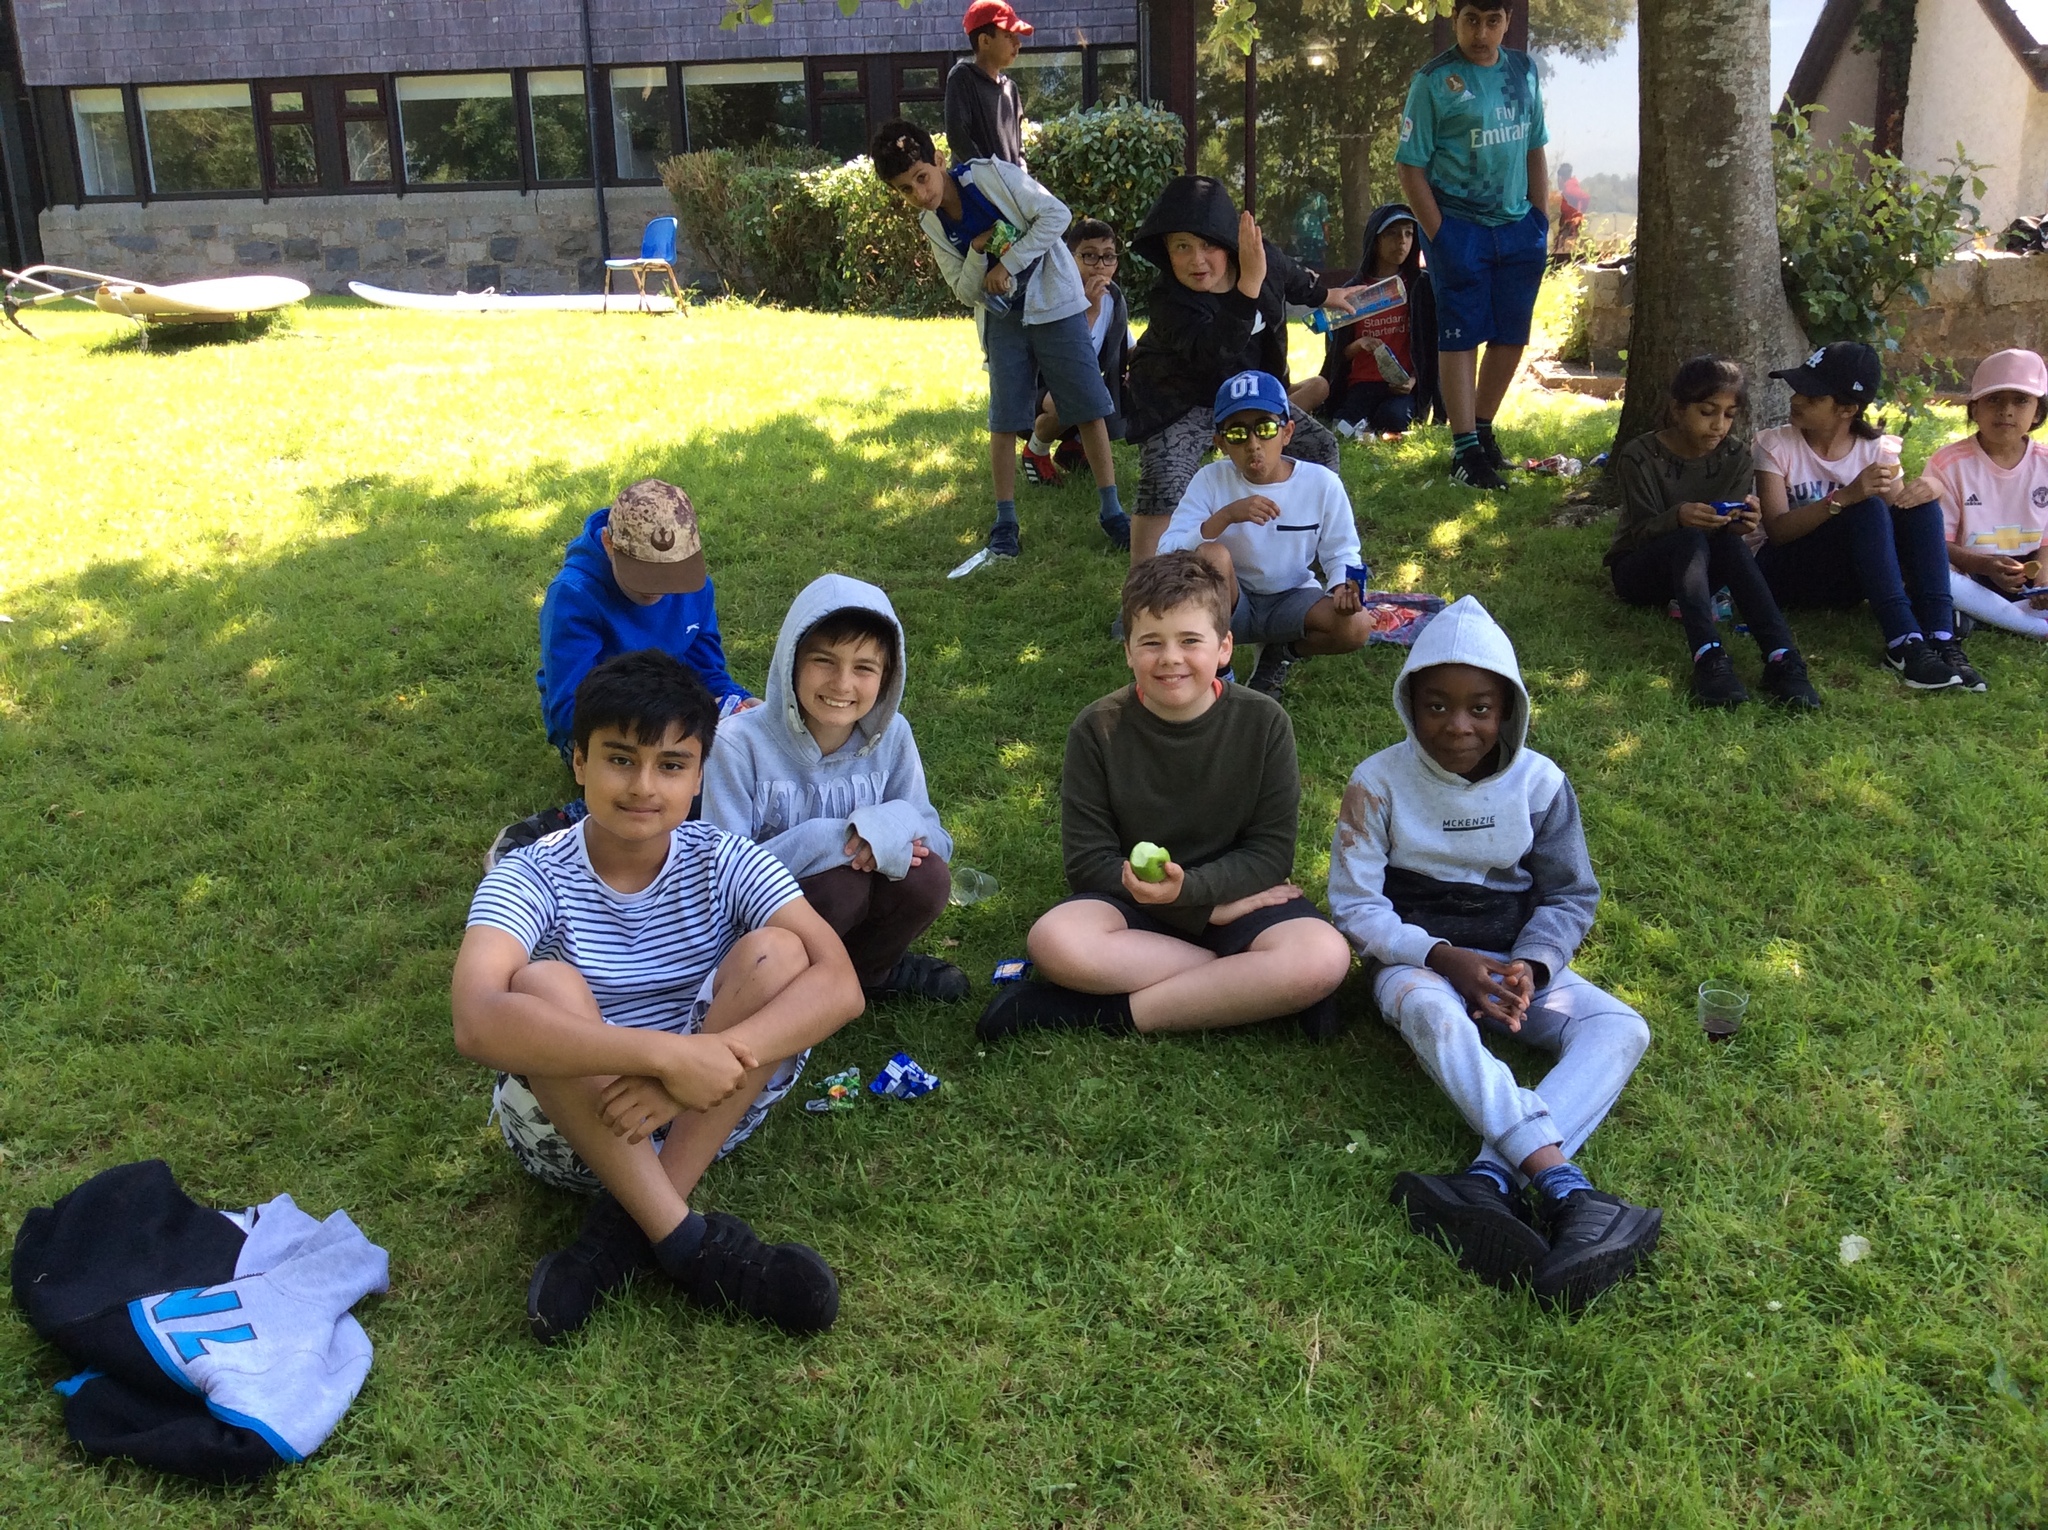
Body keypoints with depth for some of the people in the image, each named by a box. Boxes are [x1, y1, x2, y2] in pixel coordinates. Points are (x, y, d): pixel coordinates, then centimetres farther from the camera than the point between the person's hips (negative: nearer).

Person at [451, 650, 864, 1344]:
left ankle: (623, 1231, -21)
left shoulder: (726, 863, -8)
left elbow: (840, 986, -21)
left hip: (705, 1118, 2)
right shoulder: (531, 878, -15)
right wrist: (668, 1054, -43)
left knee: (775, 954, -22)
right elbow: (477, 1023, -36)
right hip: (569, 1129, -2)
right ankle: (687, 1240, -26)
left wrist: (712, 1053, -38)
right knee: (544, 984, -30)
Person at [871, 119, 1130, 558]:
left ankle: (1111, 511, 4)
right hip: (1003, 319, 4)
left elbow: (1056, 214, -16)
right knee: (1005, 420, 2)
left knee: (1089, 407, -4)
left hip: (1053, 303, -4)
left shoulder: (991, 175, -14)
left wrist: (1008, 263, -19)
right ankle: (1005, 521, 11)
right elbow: (966, 292, 2)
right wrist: (978, 253, -18)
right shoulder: (931, 224, 1)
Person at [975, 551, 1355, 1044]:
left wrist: (1186, 887, -24)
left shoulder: (1263, 724, -7)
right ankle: (1252, 988, -20)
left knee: (1324, 957, -30)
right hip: (1133, 905, 0)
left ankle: (1111, 1012, -23)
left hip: (1238, 896, 0)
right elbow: (1088, 862, -8)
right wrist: (1212, 908, -15)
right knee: (1054, 941, -32)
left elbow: (1271, 853, -5)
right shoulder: (1098, 729, -8)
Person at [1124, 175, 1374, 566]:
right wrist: (1249, 284, -59)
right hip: (1182, 401, -7)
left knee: (1320, 448, 8)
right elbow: (1214, 353, -52)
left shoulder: (1263, 257, -17)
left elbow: (1292, 278, 10)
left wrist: (1324, 295, 29)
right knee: (1163, 490, -27)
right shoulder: (1170, 302, -34)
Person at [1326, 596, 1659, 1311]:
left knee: (1622, 1028, -24)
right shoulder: (1381, 782, -8)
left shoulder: (1539, 782, -2)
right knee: (1432, 1014, -40)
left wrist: (1530, 968, -16)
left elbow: (1570, 895, 4)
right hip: (1417, 960, -3)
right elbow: (1354, 905, -9)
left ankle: (1489, 1181, -44)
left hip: (1516, 961, 3)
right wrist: (1445, 958, -23)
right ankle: (1568, 1191, -51)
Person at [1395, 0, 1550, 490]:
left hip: (1518, 227, 6)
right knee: (1461, 335, -4)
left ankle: (1482, 428, 26)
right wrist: (1438, 236, -15)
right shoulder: (1434, 80, -9)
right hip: (1460, 227, -6)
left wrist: (1541, 220, 8)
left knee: (1511, 335, 10)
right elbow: (1410, 165, -10)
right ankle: (1465, 451, -1)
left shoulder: (1524, 71, 8)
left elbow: (1535, 150, 15)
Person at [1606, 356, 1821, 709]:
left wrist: (1743, 521, -32)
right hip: (1639, 571, -3)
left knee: (1731, 540, -31)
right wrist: (1678, 517, -41)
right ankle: (1708, 657, -55)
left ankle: (1781, 659, -46)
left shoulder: (1736, 455, -2)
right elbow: (1642, 532, -19)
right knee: (1689, 539, -36)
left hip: (1694, 571, 3)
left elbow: (1734, 527, -7)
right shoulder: (1639, 457, -14)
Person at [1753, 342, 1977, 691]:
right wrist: (1844, 497, -34)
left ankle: (1941, 637, -32)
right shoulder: (1776, 444, -8)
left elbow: (1899, 513, -4)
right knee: (1867, 509, -28)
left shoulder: (1877, 449, 2)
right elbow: (1777, 529, -20)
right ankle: (1903, 643, -39)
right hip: (1784, 570, -4)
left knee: (1920, 507, -20)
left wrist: (1925, 492, -27)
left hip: (1846, 580, 4)